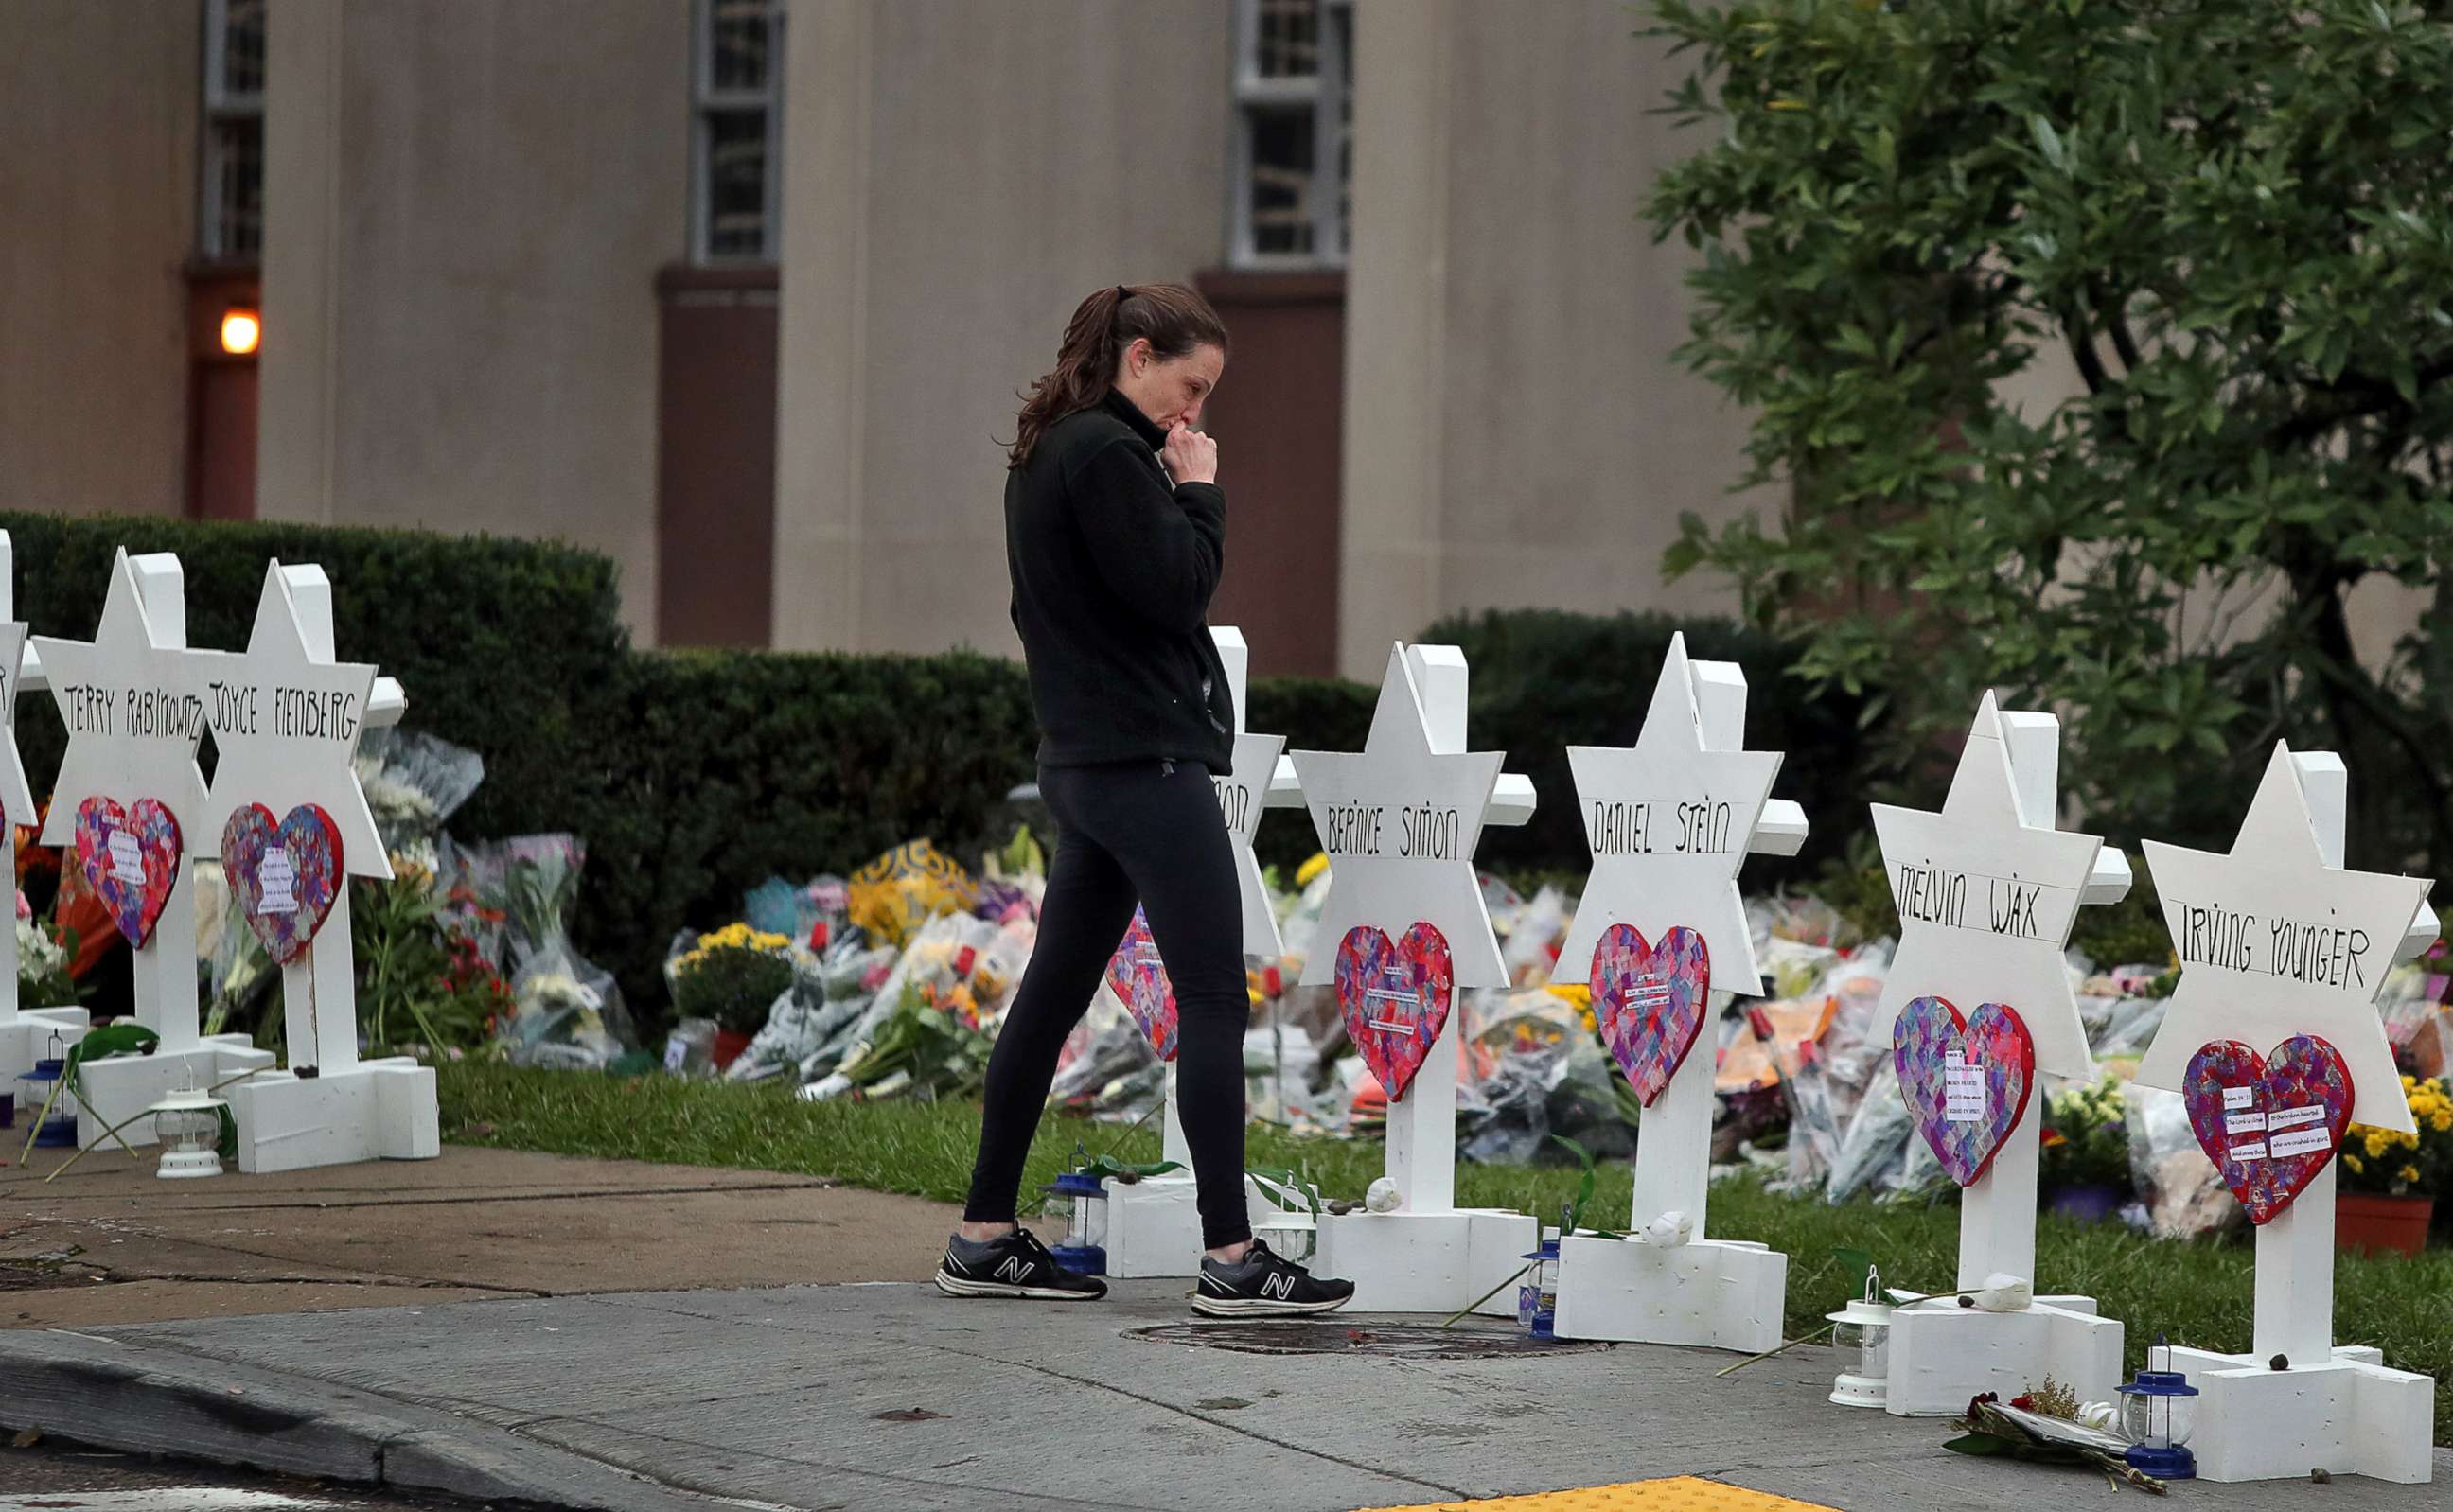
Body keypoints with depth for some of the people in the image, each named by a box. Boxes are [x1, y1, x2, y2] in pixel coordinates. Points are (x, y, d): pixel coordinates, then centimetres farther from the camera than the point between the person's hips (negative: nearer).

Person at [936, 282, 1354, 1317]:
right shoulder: (1105, 453, -14)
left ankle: (984, 1239, 15)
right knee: (1214, 999, -8)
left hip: (1085, 761, 10)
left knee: (1055, 991, 12)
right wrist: (1199, 492, -6)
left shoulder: (1054, 451, 17)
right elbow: (1173, 587, -16)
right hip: (1145, 758, -10)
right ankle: (1230, 1260, -10)